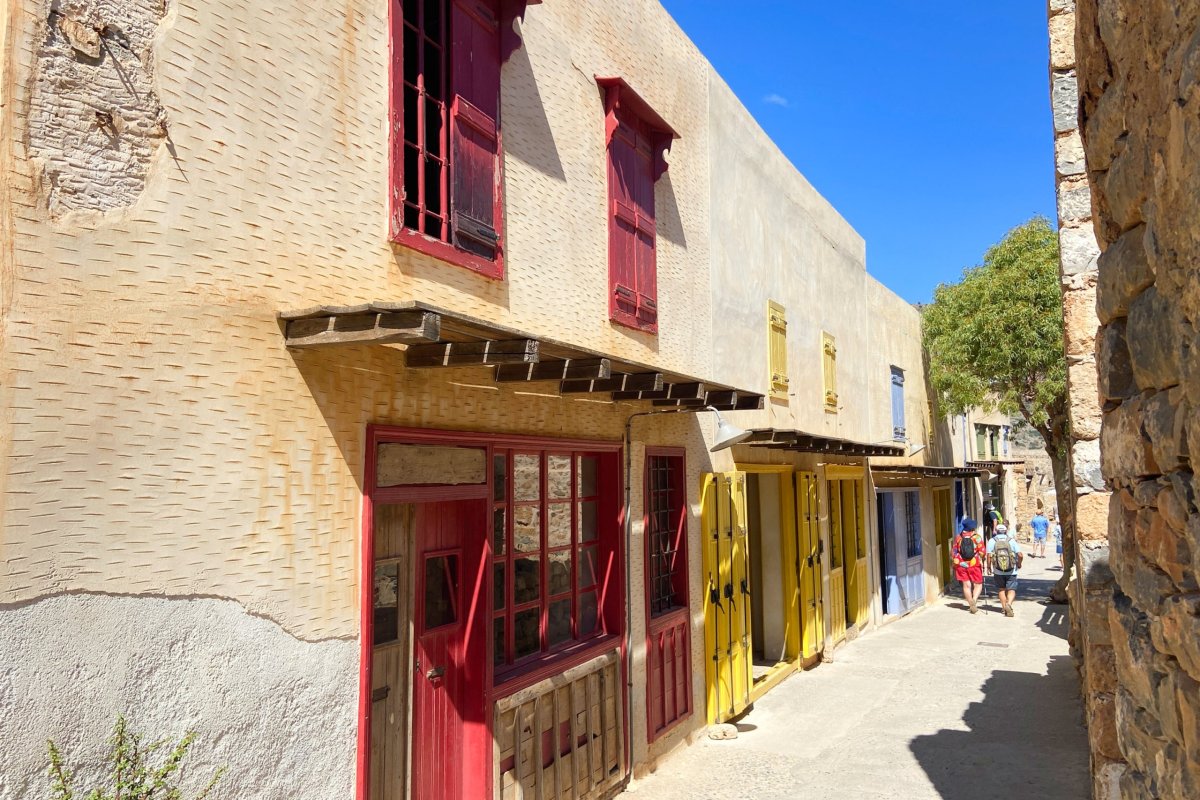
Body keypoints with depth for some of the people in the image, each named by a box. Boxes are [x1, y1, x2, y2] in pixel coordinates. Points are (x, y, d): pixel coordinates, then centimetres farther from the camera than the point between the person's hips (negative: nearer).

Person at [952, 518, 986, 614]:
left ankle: (971, 605, 8)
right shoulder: (977, 537, -5)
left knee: (966, 585, 8)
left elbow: (953, 552, 4)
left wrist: (955, 563, 14)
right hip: (974, 564, -2)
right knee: (978, 584, 7)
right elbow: (982, 552, -10)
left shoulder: (958, 537, 2)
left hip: (961, 565, 2)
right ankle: (974, 600, -16)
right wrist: (981, 561, 7)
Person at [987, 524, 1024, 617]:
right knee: (1011, 590, 3)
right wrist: (1019, 564, 11)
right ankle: (1009, 604, -22)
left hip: (998, 571, 1)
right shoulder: (1011, 540, 0)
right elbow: (1020, 555, -7)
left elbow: (989, 556, -10)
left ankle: (1005, 607, 20)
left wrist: (989, 567, 2)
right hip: (1011, 571, 0)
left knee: (1001, 589, 17)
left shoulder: (992, 541, -1)